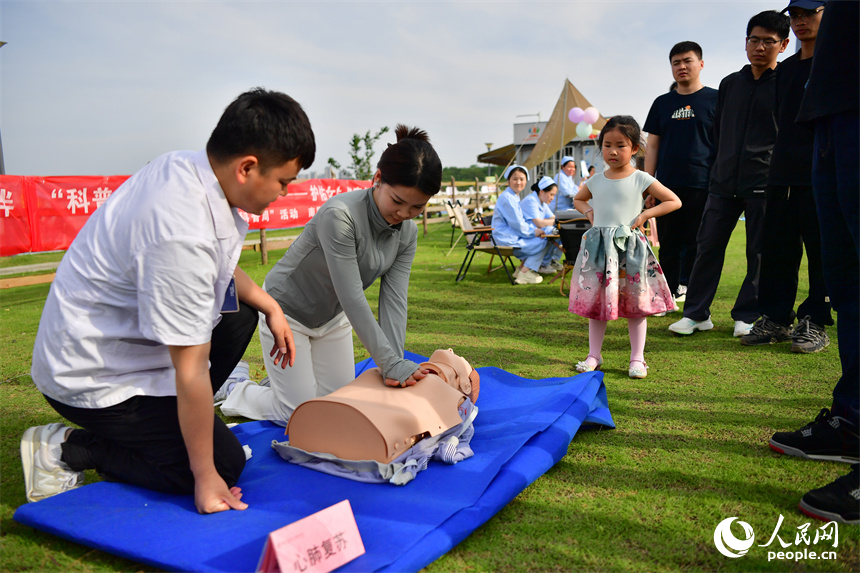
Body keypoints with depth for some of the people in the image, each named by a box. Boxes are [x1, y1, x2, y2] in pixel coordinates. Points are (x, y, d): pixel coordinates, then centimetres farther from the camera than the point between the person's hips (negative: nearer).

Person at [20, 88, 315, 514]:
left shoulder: (187, 165, -7)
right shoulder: (183, 237, -35)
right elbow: (191, 372, -28)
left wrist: (267, 304, 6)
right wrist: (205, 476, -17)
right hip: (94, 377, -9)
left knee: (238, 313, 12)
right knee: (227, 463, -4)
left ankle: (163, 424, 15)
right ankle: (70, 450, 2)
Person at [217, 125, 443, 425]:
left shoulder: (407, 234, -12)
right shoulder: (340, 215, -35)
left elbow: (394, 300, -15)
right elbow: (352, 298, -35)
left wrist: (396, 367, -24)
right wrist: (392, 363, -34)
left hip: (332, 316, 7)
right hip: (286, 310, -7)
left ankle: (284, 383, 35)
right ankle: (233, 393, 24)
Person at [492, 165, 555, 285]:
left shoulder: (515, 197, 16)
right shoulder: (507, 198, -18)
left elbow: (522, 221, 18)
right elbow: (517, 224, -19)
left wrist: (535, 230, 2)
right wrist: (534, 231, -9)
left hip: (514, 237, 10)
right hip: (507, 240, -10)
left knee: (546, 239, 13)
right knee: (542, 242, -10)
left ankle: (522, 268, 14)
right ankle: (524, 274, -6)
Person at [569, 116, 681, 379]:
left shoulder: (641, 179, -3)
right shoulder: (596, 181, 8)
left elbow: (674, 201, 0)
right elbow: (578, 199, 28)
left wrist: (645, 214, -9)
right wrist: (589, 212, 9)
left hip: (630, 246, -3)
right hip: (598, 246, 3)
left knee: (635, 304, 2)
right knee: (595, 302, 7)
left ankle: (637, 358, 14)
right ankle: (594, 355, 19)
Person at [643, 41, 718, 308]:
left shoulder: (715, 99, 4)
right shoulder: (663, 103, 14)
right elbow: (652, 146, 14)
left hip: (702, 186, -3)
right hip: (668, 186, 3)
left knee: (697, 246, 0)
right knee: (669, 245, 7)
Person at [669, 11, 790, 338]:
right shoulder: (729, 84, 14)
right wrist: (722, 166, 15)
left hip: (764, 183, -4)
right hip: (724, 182, 4)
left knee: (759, 252, 2)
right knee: (708, 245, 1)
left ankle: (747, 316, 13)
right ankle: (696, 313, 7)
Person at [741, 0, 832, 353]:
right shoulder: (785, 69, 19)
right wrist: (784, 157, 15)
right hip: (783, 174, 6)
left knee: (821, 250, -2)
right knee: (776, 249, 4)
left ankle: (815, 323, 4)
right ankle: (775, 320, 11)